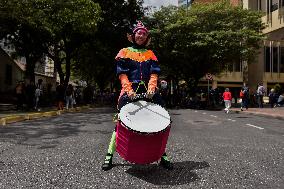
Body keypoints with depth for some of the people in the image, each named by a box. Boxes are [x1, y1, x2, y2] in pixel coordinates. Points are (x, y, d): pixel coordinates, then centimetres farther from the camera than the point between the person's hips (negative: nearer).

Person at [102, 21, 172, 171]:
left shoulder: (150, 54, 19)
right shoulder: (125, 52, 11)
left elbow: (154, 74, 6)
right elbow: (122, 74, 0)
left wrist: (151, 88, -13)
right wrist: (129, 90, -16)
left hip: (148, 92, 3)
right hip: (129, 92, -2)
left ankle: (163, 156, 11)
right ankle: (109, 155, 7)